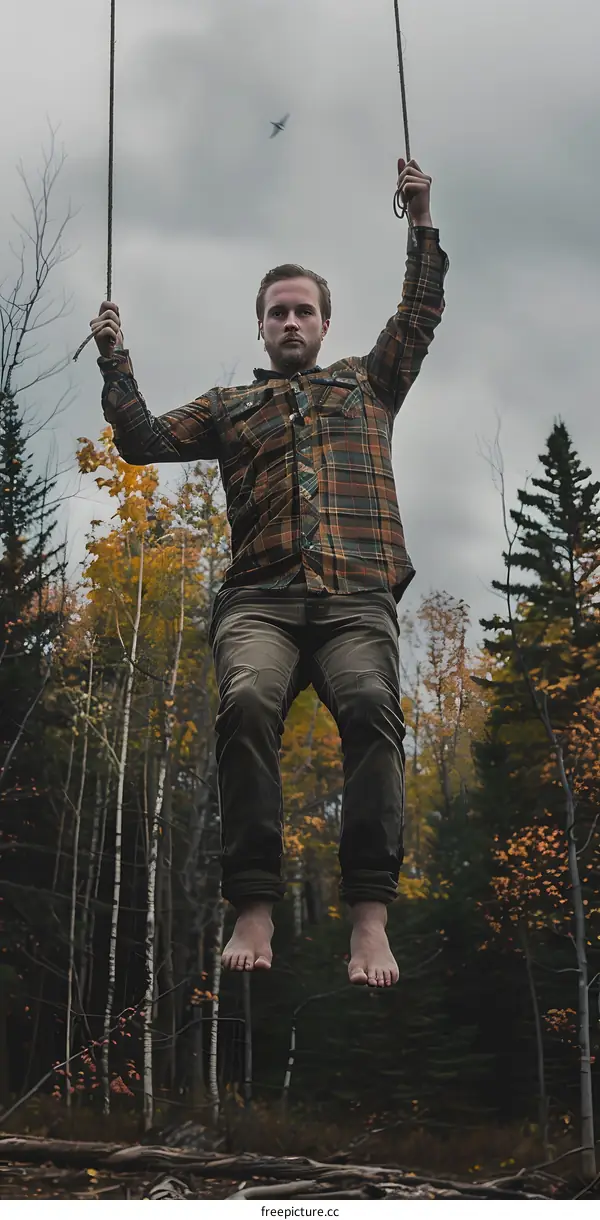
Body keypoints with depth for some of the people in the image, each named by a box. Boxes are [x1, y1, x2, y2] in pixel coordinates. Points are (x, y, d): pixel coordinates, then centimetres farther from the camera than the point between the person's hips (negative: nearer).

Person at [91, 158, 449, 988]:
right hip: (259, 596, 1)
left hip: (358, 593, 0)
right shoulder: (230, 406, 32)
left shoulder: (367, 383, 32)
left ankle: (370, 917, -35)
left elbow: (421, 313, 26)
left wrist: (420, 220, 20)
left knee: (370, 706, -31)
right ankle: (254, 909, -32)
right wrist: (116, 362, 18)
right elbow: (144, 440, 25)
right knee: (247, 704, -32)